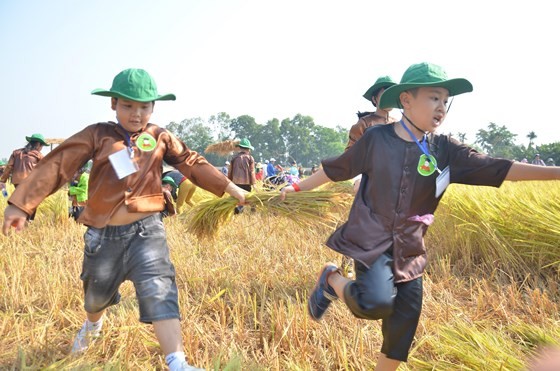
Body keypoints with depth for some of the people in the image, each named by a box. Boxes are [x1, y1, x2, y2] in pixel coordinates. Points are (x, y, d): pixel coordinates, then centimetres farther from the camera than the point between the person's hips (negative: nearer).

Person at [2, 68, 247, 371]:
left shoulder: (160, 138, 3)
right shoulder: (97, 135, -3)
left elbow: (192, 163, 3)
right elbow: (58, 165, -8)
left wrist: (228, 187, -4)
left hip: (146, 230, -1)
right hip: (103, 235, 1)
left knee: (159, 292, -16)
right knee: (97, 293, 22)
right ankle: (92, 326, 58)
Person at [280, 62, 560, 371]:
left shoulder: (446, 150, -1)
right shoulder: (376, 138, -7)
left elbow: (497, 169, -7)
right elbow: (337, 168, 5)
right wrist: (299, 186, 11)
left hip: (408, 249, 4)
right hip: (371, 240, -4)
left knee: (405, 319, 7)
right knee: (377, 302, -26)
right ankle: (331, 280, 4)